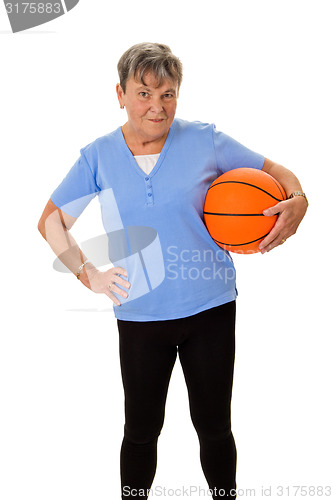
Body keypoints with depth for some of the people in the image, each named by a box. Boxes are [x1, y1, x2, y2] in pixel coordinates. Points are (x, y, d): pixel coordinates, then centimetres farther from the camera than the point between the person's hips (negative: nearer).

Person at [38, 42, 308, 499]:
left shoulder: (205, 141, -3)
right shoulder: (98, 157, -1)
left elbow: (274, 171, 7)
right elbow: (51, 221, 9)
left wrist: (297, 202, -15)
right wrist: (87, 274, -3)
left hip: (210, 309, 0)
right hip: (140, 315, 1)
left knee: (214, 427, 14)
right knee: (141, 430, 14)